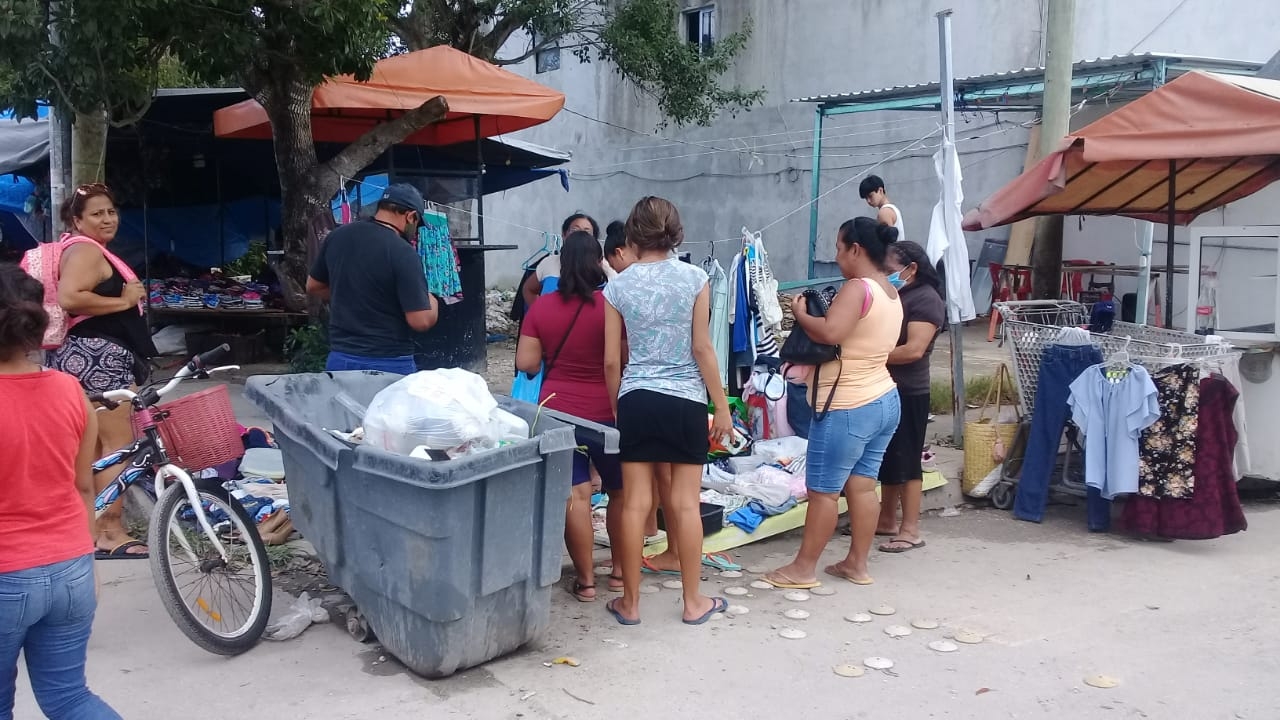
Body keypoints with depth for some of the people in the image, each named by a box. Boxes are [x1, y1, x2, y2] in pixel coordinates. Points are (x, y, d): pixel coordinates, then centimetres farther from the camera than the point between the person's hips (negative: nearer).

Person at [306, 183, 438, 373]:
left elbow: (313, 286, 18)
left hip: (340, 359, 6)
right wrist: (432, 302, 2)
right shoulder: (403, 253, -17)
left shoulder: (337, 237, 2)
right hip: (389, 364, -6)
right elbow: (421, 321, -18)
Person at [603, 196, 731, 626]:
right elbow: (702, 349, -6)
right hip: (685, 400, -1)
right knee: (685, 503, 6)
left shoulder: (618, 286, 0)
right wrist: (722, 406, 2)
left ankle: (630, 603, 16)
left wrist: (616, 409, 15)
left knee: (635, 504, 6)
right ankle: (693, 602, 17)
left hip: (636, 400, 1)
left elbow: (611, 361, 1)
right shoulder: (695, 278, -4)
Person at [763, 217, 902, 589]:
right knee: (862, 485, 13)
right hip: (884, 401, 9)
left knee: (822, 490, 0)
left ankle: (803, 569, 8)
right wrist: (821, 311, 13)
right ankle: (857, 564, 19)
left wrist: (801, 313, -13)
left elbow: (830, 333, -31)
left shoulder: (857, 288, -18)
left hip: (848, 409, -9)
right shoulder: (891, 294, 11)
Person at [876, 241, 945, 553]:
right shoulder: (894, 296, 14)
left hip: (909, 393, -8)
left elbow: (914, 350, -22)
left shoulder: (926, 299, -13)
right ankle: (887, 520, 25)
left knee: (906, 460, -3)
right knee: (887, 457, 14)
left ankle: (911, 530, 4)